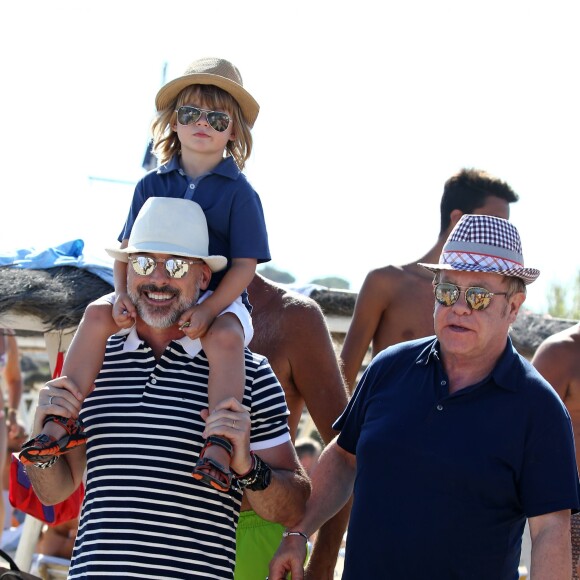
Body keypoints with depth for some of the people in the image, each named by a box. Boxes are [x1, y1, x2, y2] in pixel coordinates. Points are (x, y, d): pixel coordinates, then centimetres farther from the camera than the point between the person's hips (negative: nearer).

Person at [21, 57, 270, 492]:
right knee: (97, 314, -21)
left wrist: (208, 310, -23)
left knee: (225, 337, -37)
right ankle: (64, 421, -19)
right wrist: (123, 294, -12)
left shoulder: (239, 192, -4)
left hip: (220, 299, -4)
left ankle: (219, 446, -43)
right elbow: (128, 249, 8)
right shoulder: (152, 185, 8)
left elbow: (245, 264, -10)